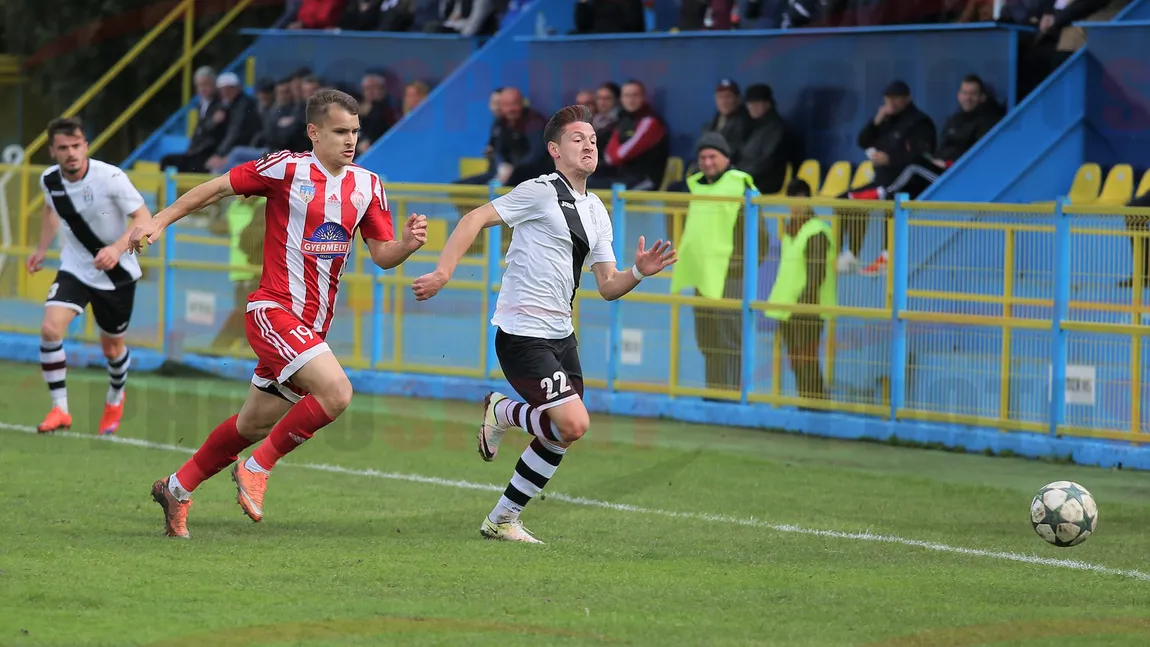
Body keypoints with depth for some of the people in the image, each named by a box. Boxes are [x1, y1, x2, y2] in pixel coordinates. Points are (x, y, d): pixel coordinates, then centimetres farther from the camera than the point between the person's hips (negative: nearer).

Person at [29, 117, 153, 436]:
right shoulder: (49, 180, -9)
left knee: (112, 346, 12)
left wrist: (117, 248, -36)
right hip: (74, 269, 3)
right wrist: (42, 249, 15)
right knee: (50, 328, -21)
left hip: (116, 273, -3)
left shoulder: (110, 178, -24)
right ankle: (59, 409, -10)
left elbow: (144, 218, -21)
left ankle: (115, 400, 45)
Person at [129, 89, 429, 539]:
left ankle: (177, 489, 33)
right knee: (336, 392, -25)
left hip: (312, 327, 7)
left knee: (253, 425, 15)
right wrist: (160, 220, -5)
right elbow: (218, 188, -1)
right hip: (275, 311, -7)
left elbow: (382, 255, 9)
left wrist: (409, 243, -13)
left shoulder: (368, 186, 8)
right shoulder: (286, 169, -9)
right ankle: (256, 468, -8)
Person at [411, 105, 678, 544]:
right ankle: (501, 413, 9)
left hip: (560, 335, 9)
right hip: (523, 336, -8)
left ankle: (502, 520, 22)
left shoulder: (596, 212, 14)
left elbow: (608, 286, 14)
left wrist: (639, 273, -6)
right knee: (573, 423, -19)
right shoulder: (540, 192, -10)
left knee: (560, 437, 10)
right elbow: (475, 219, -12)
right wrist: (442, 273, -21)